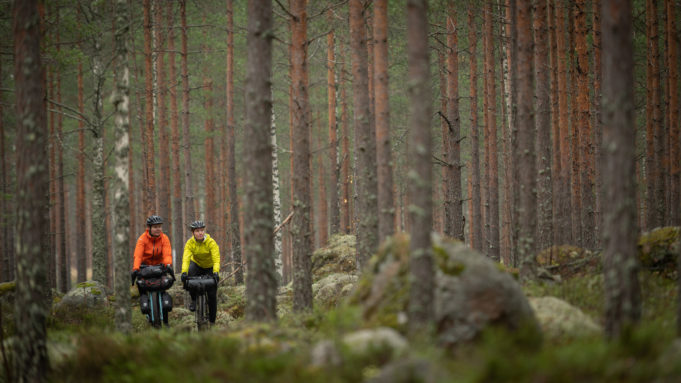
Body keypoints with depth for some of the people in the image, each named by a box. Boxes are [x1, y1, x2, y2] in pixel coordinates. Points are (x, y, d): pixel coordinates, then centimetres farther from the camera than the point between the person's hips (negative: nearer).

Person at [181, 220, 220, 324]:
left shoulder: (211, 242, -25)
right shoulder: (190, 243, -21)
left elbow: (216, 259, -34)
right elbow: (186, 258, -32)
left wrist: (216, 273, -51)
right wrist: (184, 272, -49)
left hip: (210, 267, -1)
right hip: (197, 264, 1)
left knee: (212, 295, -6)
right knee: (190, 274, -35)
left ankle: (212, 321, 10)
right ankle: (194, 299, -14)